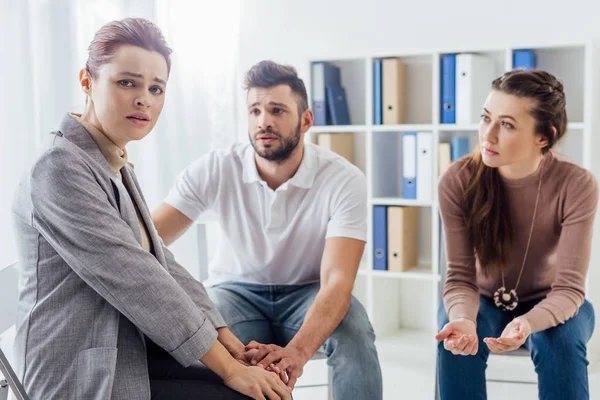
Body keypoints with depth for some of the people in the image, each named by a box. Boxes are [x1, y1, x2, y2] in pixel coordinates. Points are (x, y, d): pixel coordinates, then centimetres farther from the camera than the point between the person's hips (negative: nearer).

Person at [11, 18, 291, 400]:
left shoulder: (117, 167, 11)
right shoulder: (60, 170, -18)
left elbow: (162, 265, 5)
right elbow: (138, 283, -22)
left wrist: (232, 345, -4)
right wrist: (228, 368, -19)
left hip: (129, 351, 8)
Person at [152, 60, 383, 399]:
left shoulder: (344, 180, -22)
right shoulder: (215, 170, -16)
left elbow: (338, 279, -30)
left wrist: (296, 352, -49)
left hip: (308, 292, 0)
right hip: (238, 290, 1)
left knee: (355, 334, -32)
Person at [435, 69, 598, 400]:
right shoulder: (457, 182, -22)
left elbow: (568, 288, -26)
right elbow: (461, 276, -19)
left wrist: (528, 322, -47)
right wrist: (463, 318, -41)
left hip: (550, 305, 0)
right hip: (486, 301, 1)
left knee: (561, 341, -33)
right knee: (457, 340, -30)